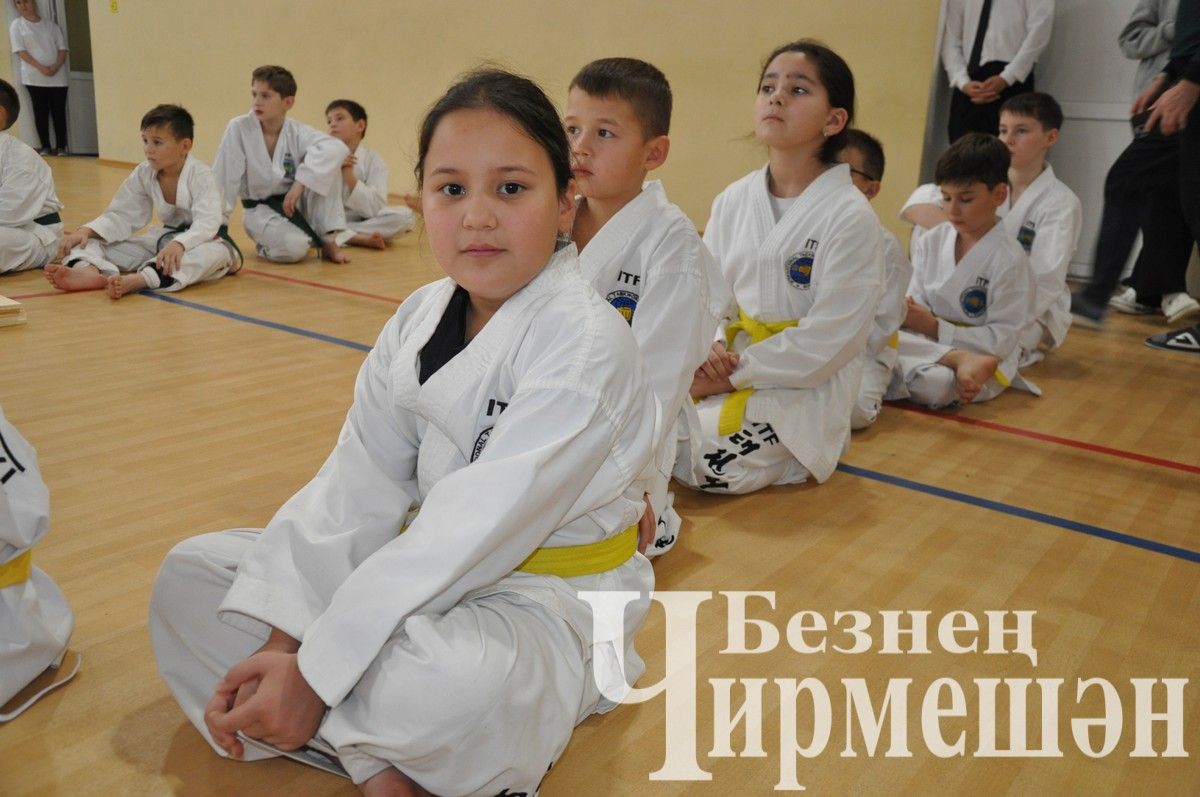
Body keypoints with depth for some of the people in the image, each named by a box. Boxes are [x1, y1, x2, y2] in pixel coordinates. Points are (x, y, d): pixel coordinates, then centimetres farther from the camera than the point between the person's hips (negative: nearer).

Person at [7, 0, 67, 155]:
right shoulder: (17, 25, 6)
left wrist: (55, 67, -11)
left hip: (57, 76, 1)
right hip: (34, 77, -1)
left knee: (59, 112, -2)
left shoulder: (51, 26, 11)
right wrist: (41, 67, -15)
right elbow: (21, 51, -2)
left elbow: (62, 49, 6)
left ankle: (61, 147, 5)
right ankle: (45, 147, 3)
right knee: (41, 112, 0)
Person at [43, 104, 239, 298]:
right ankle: (88, 270, -43)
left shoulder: (201, 176, -19)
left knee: (216, 252, -43)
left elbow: (207, 223, -33)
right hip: (165, 238, 6)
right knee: (93, 240, -5)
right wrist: (86, 230, -16)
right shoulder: (143, 174, -1)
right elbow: (121, 215, 3)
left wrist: (179, 244, -53)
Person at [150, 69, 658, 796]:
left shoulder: (586, 342, -22)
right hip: (425, 570, 8)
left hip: (545, 599, -7)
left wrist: (315, 670, -23)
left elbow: (478, 531, -26)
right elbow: (354, 489, -2)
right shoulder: (421, 318, 1)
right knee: (191, 573, 5)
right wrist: (279, 639, -12)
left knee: (452, 683, -42)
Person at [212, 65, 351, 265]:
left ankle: (330, 240, -11)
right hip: (261, 209, -3)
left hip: (295, 202, 3)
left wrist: (300, 183, -36)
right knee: (294, 247, -33)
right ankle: (265, 247, 6)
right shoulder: (238, 128, -16)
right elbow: (224, 178, -13)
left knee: (328, 164, -21)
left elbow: (337, 148, -29)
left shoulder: (297, 132, -11)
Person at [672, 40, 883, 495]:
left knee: (707, 460, -26)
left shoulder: (851, 217, -14)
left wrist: (734, 374, -18)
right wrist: (707, 348, -14)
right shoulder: (732, 201, 3)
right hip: (724, 369, 6)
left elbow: (831, 338, -18)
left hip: (804, 387, -6)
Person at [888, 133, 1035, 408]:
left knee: (936, 384, -41)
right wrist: (904, 313, -20)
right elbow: (917, 302, 5)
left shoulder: (1010, 260, -10)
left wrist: (935, 327, -20)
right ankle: (960, 361, -20)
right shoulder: (930, 242, 7)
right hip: (926, 341, 7)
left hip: (983, 355, -6)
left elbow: (1002, 339, -14)